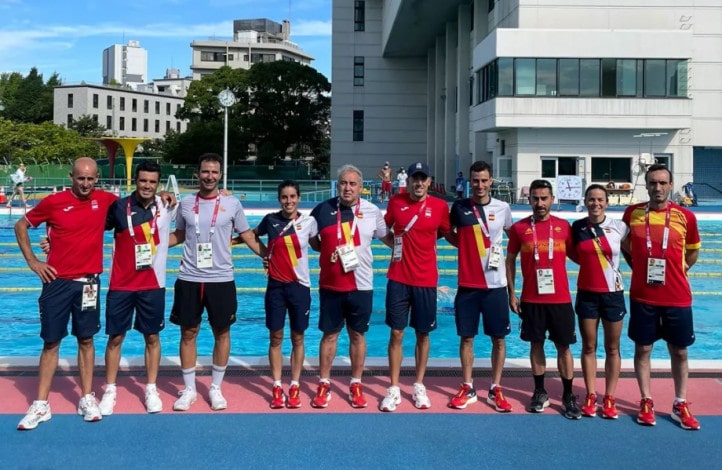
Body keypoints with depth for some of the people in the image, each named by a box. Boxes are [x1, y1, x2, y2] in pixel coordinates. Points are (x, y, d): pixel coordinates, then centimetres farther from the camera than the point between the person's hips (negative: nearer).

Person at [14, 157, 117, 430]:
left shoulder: (105, 200, 0)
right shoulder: (53, 202, -6)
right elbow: (21, 226, 7)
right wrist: (32, 261, 0)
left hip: (88, 282, 1)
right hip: (57, 281, -1)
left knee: (86, 340, 8)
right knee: (51, 342, 4)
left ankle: (87, 399, 17)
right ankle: (41, 405, 10)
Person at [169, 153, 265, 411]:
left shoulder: (232, 204, -2)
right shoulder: (186, 203, 4)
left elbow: (248, 237, 5)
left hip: (221, 279, -1)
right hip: (189, 279, 1)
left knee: (222, 333, 6)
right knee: (188, 333, 7)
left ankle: (216, 388, 21)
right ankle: (189, 389, 20)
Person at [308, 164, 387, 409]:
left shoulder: (372, 211, -2)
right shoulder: (323, 209, -1)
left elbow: (388, 237, 13)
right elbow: (312, 240, 14)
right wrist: (325, 250, 3)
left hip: (361, 285, 0)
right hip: (330, 285, 0)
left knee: (357, 334, 9)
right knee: (329, 334, 9)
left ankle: (356, 386, 22)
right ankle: (324, 385, 21)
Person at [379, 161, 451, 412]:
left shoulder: (440, 206, -1)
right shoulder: (396, 202, 1)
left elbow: (447, 234, 14)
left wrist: (425, 242, 6)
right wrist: (395, 243, 2)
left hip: (426, 280, 0)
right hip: (398, 278, 0)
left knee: (423, 334, 9)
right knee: (396, 333, 2)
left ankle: (419, 387, 23)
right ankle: (394, 389, 12)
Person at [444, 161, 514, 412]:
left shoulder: (503, 208, 1)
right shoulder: (459, 207, 0)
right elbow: (449, 234, 13)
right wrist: (468, 246, -1)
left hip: (496, 284, 0)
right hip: (468, 284, 0)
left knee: (498, 338, 5)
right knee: (466, 337, 6)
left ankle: (495, 390, 17)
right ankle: (467, 388, 19)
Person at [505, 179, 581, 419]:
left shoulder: (564, 226, 1)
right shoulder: (519, 228, -1)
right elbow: (510, 261, 6)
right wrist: (511, 293, 1)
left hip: (560, 298, 0)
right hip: (531, 299, 0)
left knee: (563, 346, 4)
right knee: (536, 344, 10)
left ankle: (568, 396, 15)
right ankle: (539, 392, 23)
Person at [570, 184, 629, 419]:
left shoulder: (619, 227, -7)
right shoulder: (577, 227, -2)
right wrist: (590, 261, 2)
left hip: (613, 293, -1)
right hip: (587, 293, 1)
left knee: (612, 348, 7)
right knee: (589, 347, 8)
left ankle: (609, 398, 15)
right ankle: (590, 396, 16)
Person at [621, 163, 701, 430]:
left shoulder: (686, 216, -4)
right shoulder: (632, 213, -2)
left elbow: (693, 251, 12)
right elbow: (624, 245, 15)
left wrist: (677, 270, 5)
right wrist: (639, 267, 7)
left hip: (678, 298, 0)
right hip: (642, 297, 0)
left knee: (679, 352, 9)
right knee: (642, 349, 7)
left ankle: (680, 405, 22)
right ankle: (646, 402, 21)